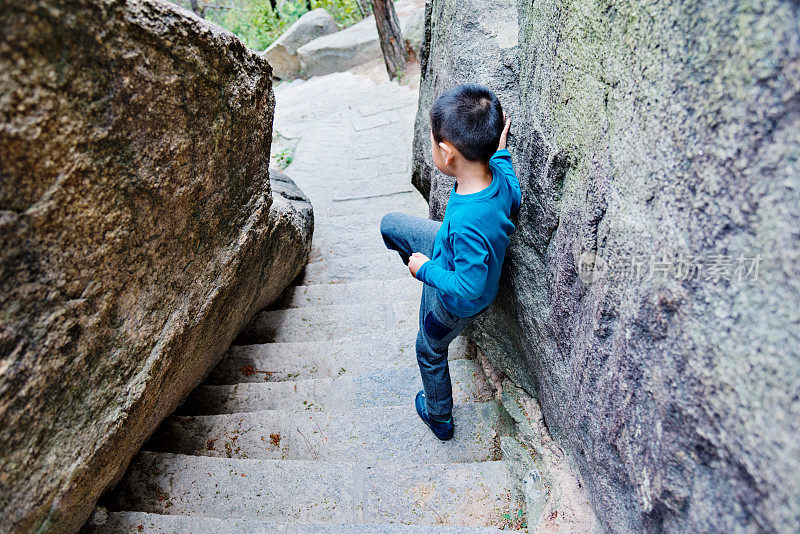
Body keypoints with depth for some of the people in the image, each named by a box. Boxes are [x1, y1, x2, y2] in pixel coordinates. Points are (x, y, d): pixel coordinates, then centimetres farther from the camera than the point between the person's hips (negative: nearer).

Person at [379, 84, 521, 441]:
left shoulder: (467, 223, -47)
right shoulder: (499, 178, -23)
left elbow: (468, 291, -37)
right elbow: (514, 198, 1)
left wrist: (426, 270, -22)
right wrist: (500, 151, 5)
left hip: (454, 303, -7)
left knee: (430, 353, 22)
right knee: (390, 224, 15)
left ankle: (438, 418, 50)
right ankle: (419, 259, 45)